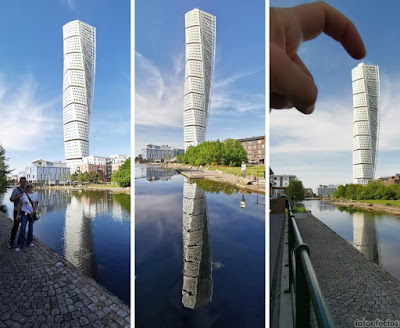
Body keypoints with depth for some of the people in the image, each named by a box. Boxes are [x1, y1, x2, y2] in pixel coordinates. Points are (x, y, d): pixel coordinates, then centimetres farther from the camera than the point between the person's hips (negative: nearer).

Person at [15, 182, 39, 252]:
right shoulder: (23, 194, -6)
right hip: (24, 213, -2)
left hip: (32, 214, 3)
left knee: (30, 227, 13)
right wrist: (18, 214, -6)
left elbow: (36, 204, 2)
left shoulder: (35, 195, 2)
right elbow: (19, 204, -4)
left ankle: (30, 242, 27)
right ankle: (20, 245, -2)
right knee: (23, 228, -9)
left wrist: (34, 211, -13)